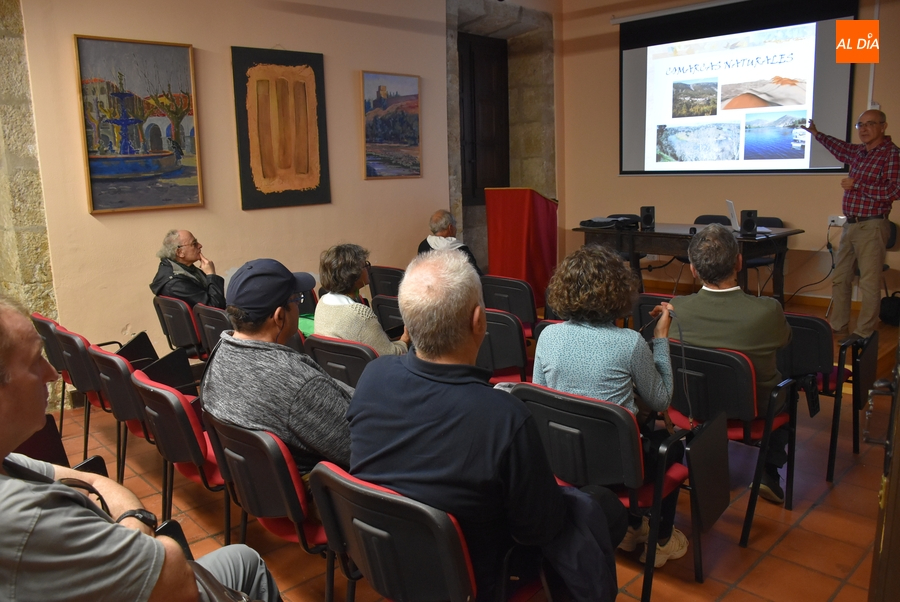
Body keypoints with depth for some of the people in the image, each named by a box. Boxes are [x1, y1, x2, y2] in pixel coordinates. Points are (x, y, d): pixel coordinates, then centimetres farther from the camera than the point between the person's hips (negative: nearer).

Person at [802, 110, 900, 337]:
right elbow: (840, 147, 36)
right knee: (840, 279, 11)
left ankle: (863, 334, -2)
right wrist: (816, 134, 44)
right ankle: (839, 326, 20)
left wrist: (856, 185, -15)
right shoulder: (858, 152, 13)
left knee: (869, 283, -7)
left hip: (871, 227, -8)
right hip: (850, 225, 8)